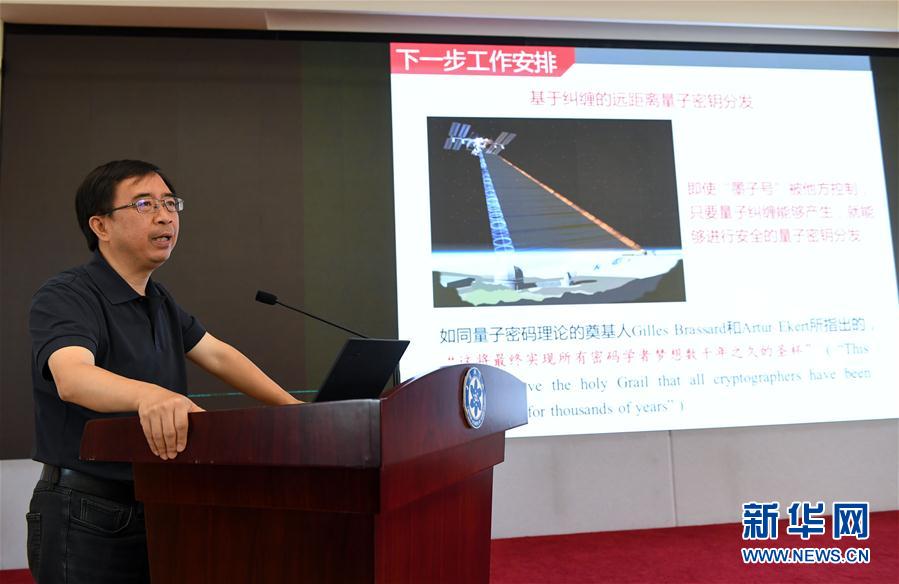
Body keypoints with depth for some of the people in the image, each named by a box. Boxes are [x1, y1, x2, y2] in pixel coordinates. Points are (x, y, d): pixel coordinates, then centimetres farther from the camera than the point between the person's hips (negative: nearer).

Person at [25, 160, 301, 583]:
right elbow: (72, 377, -35)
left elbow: (219, 356, 11)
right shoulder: (63, 297, -16)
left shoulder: (159, 301, 11)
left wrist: (292, 406, 1)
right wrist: (150, 396, -56)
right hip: (86, 518, -7)